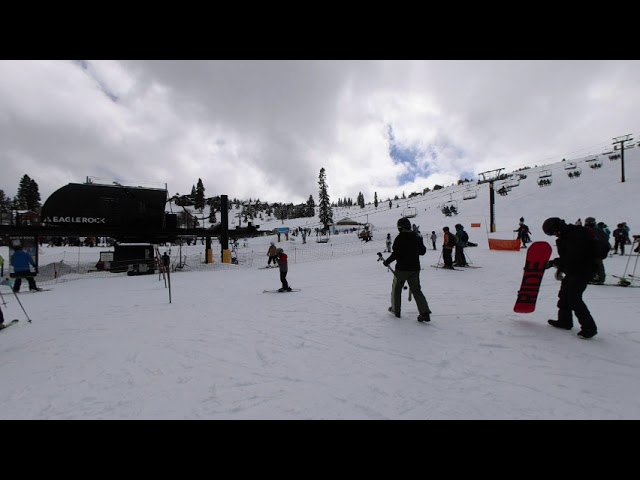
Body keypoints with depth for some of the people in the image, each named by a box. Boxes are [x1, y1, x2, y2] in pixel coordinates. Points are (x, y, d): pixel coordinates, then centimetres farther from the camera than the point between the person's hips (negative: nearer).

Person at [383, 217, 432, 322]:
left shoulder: (400, 238, -14)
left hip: (402, 269, -5)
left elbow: (395, 254, -17)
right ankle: (425, 312, -2)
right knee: (416, 290, 10)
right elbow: (423, 251, 11)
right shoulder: (417, 237, 3)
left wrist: (387, 262, -3)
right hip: (415, 269, 5)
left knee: (396, 288, 15)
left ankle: (395, 309, 27)